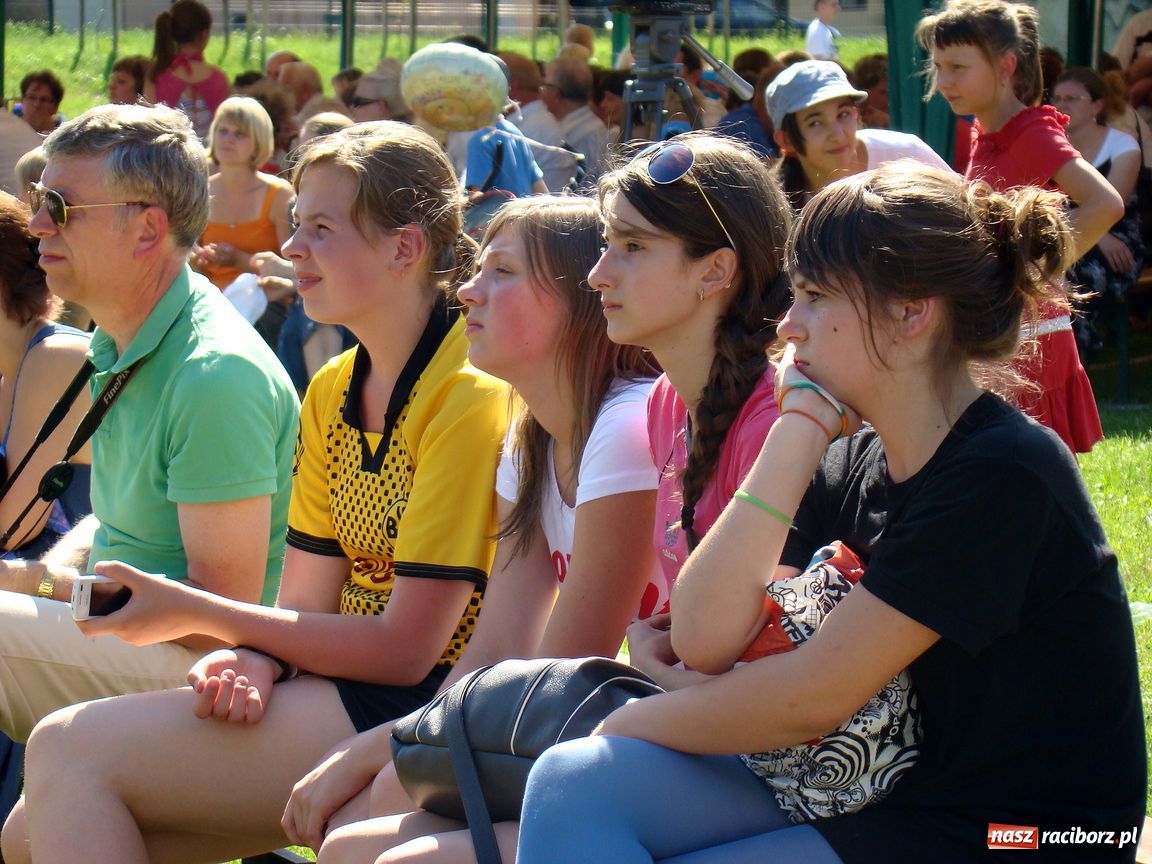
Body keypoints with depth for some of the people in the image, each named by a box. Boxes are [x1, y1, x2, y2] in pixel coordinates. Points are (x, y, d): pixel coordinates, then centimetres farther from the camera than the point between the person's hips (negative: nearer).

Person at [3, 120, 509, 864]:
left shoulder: (469, 397, -13)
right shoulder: (331, 394, 14)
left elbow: (404, 650, -16)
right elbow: (307, 604, 12)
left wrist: (196, 613, -10)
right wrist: (252, 657, -12)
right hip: (336, 684, 8)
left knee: (72, 749, -18)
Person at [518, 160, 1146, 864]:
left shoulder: (1003, 475, -17)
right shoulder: (855, 467, 9)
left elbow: (814, 695, -18)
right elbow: (704, 641, -4)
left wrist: (629, 725, -4)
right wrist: (801, 429, -6)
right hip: (863, 798, 8)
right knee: (575, 783, -12)